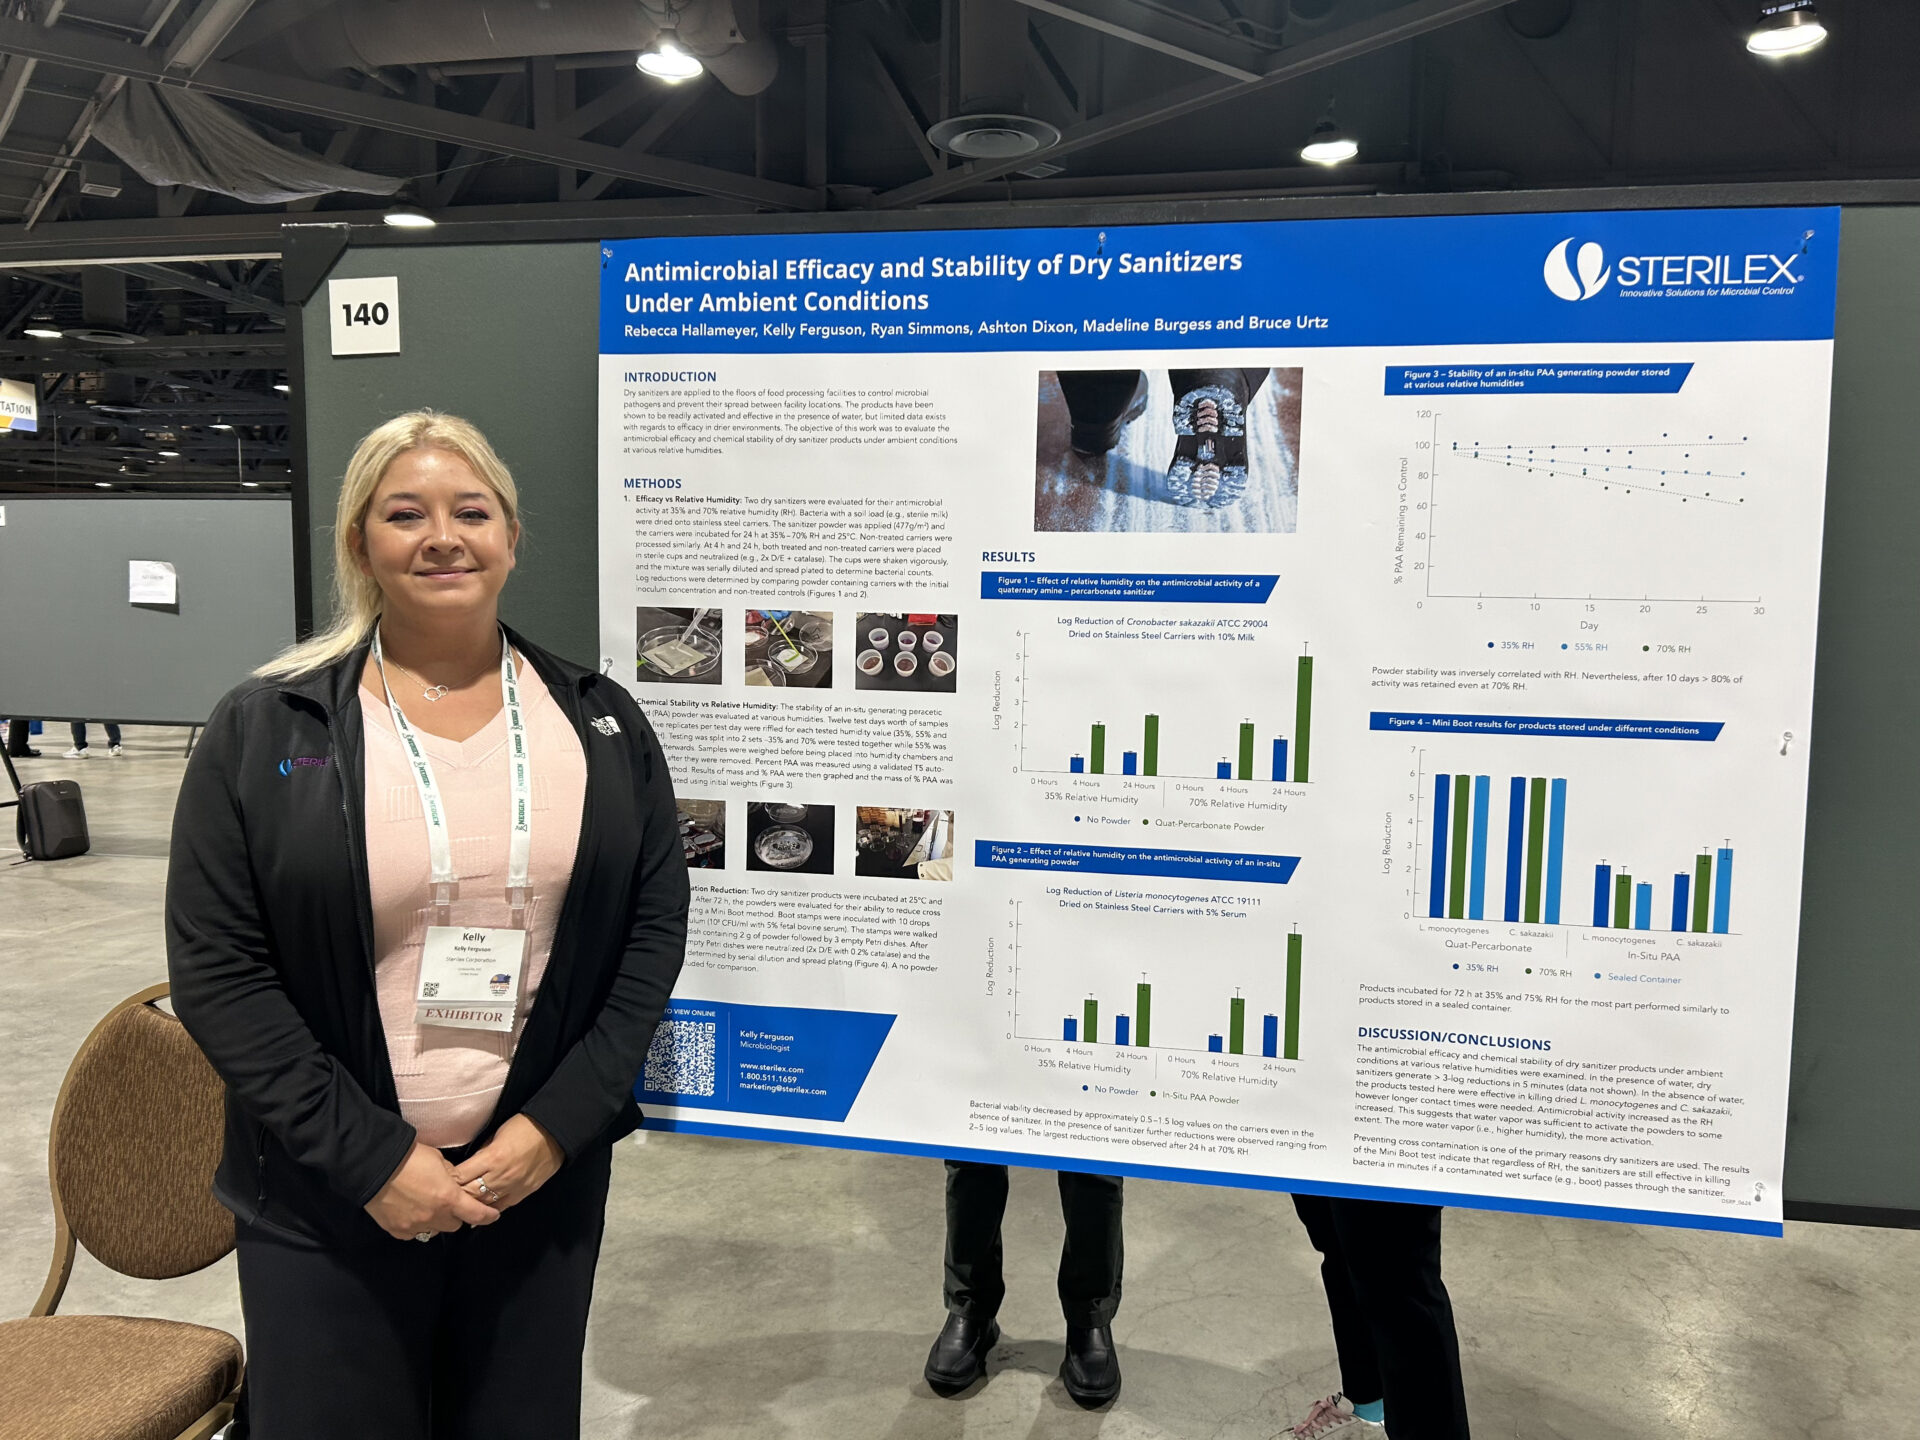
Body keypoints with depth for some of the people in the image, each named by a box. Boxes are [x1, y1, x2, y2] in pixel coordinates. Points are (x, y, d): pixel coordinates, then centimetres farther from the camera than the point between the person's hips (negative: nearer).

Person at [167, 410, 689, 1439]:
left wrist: (558, 1124, -7)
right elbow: (217, 970, -6)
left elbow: (657, 925, 2)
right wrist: (369, 1156, -12)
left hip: (544, 1180, 2)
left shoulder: (601, 723, 2)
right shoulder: (262, 731, -4)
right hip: (326, 1199, -1)